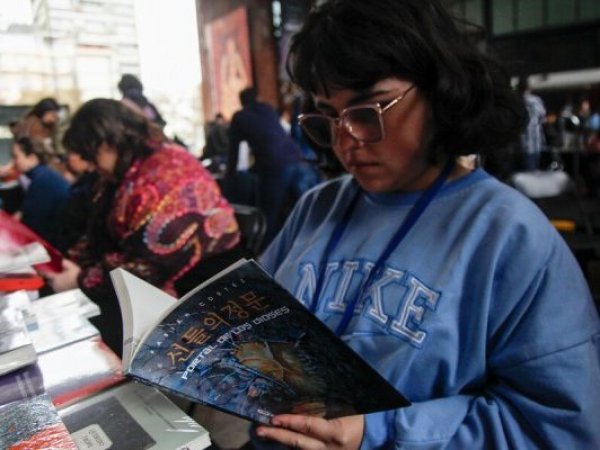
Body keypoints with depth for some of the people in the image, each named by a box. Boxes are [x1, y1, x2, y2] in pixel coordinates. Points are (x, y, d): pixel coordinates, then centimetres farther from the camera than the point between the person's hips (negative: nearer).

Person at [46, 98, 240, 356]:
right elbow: (102, 236, 12)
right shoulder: (127, 174, 10)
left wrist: (81, 281, -16)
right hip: (159, 279, 9)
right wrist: (69, 263, -5)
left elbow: (149, 267, -24)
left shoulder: (166, 177, -23)